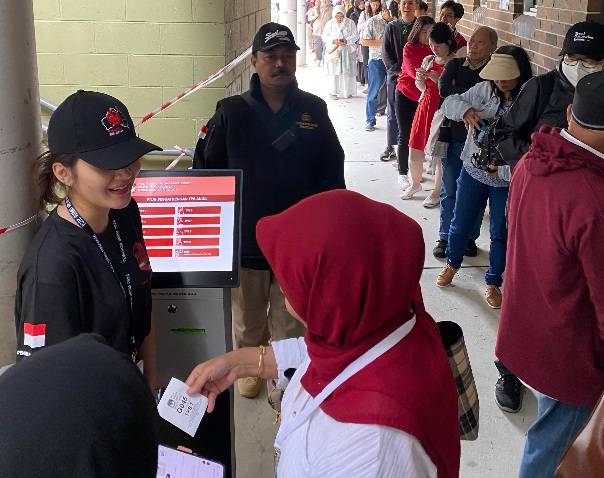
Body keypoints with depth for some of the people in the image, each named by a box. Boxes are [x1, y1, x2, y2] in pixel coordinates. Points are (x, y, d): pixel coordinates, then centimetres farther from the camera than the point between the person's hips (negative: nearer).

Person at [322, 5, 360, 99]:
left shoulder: (350, 23, 1)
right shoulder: (330, 23, 3)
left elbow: (355, 36, 0)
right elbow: (324, 36, 1)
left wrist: (346, 41, -17)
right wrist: (333, 41, -16)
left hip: (347, 51, 0)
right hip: (334, 51, 0)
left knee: (348, 72, 1)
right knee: (335, 72, -5)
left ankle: (347, 91, 12)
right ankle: (334, 92, 2)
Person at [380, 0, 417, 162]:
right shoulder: (391, 27, 3)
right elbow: (385, 53, 1)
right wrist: (397, 71, -11)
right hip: (394, 76, 1)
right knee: (393, 114, 7)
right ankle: (390, 147, 15)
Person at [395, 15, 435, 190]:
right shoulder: (409, 48, -10)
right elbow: (413, 71, -23)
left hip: (424, 96, 3)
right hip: (406, 95, -3)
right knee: (405, 136, 1)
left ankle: (416, 170, 22)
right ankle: (402, 173, 10)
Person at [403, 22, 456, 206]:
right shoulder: (428, 60, 9)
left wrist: (436, 78, -23)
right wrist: (420, 79, -4)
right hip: (425, 106, 6)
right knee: (414, 152, 11)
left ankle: (436, 192, 17)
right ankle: (415, 184, 34)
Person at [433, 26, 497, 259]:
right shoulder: (455, 64, 3)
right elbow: (444, 88, -15)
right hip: (453, 137, 2)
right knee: (449, 191, 9)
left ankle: (470, 238, 23)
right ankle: (446, 238, 20)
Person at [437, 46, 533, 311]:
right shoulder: (484, 90, -6)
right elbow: (449, 102, -1)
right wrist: (465, 110, -23)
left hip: (507, 179, -3)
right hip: (473, 172, 3)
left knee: (501, 233, 11)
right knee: (460, 224, 18)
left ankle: (493, 282, 30)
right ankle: (452, 263, 46)